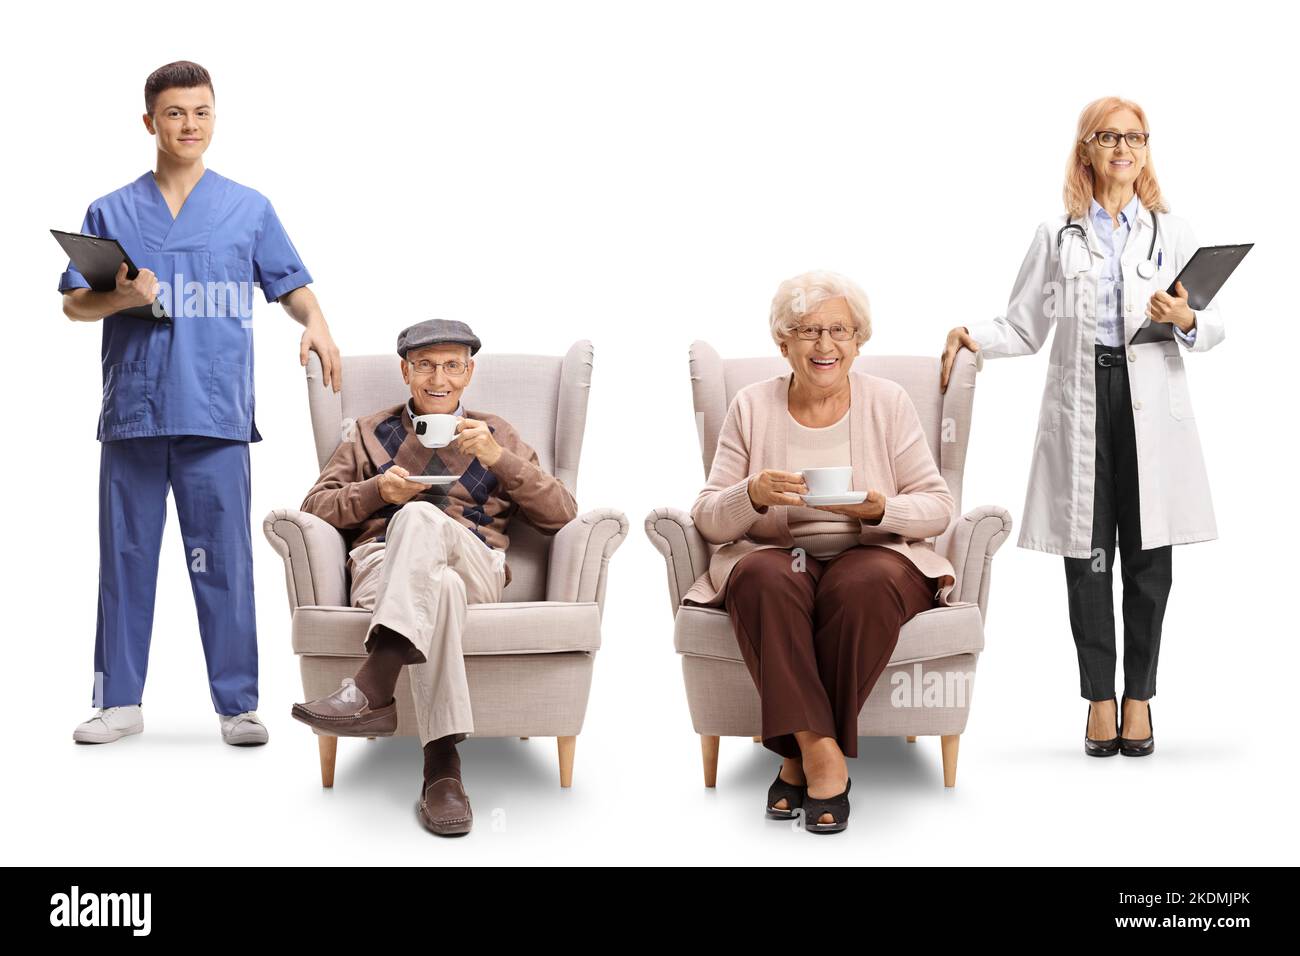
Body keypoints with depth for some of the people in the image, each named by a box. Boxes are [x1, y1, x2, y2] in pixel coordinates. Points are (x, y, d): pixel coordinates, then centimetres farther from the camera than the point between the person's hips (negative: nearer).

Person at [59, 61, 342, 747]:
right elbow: (73, 304, 9)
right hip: (132, 413, 1)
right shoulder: (111, 213, 11)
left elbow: (290, 285, 10)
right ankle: (120, 701, 15)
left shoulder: (249, 209, 10)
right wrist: (119, 298, -12)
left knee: (224, 563, -1)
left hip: (216, 415, -1)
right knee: (126, 560, 6)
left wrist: (315, 324, -12)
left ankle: (237, 704, 6)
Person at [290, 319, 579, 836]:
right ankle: (442, 768, -49)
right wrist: (377, 490, 1)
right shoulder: (371, 432, 29)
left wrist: (498, 457, 1)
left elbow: (562, 515, 15)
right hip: (382, 567, 0)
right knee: (439, 585, -40)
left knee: (421, 517, -37)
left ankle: (372, 689, -50)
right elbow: (315, 505, 20)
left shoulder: (495, 432, 26)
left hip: (475, 569, 0)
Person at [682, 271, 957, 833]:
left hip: (874, 556, 0)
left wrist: (878, 509, -17)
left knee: (867, 583, -36)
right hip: (776, 557, 1)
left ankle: (802, 753, -22)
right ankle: (821, 752, -31)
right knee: (762, 577, -35)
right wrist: (752, 495, -19)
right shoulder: (752, 407, 5)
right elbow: (707, 519, 3)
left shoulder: (888, 402, 5)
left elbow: (938, 508, 3)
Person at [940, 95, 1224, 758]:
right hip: (1079, 402, 0)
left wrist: (1185, 321, -13)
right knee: (1086, 555, 1)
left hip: (1151, 405, 0)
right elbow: (1024, 327, 9)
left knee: (1148, 555, 2)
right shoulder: (1056, 236, 12)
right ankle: (1099, 698, 11)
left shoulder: (1172, 233, 11)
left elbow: (1214, 326, 9)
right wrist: (974, 338, -10)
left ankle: (1139, 695, 13)